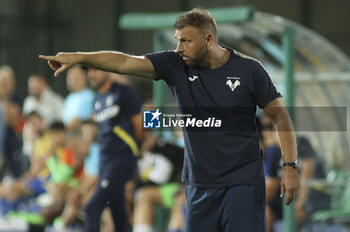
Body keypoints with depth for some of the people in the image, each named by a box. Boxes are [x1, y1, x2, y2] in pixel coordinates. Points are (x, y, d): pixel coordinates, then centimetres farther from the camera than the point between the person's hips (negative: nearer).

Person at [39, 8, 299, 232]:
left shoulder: (249, 70, -5)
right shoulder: (175, 65, 1)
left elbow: (281, 117, 0)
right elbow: (125, 63, -6)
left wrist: (290, 166, -7)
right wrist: (77, 58, -16)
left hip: (243, 182, -4)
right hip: (200, 184, 4)